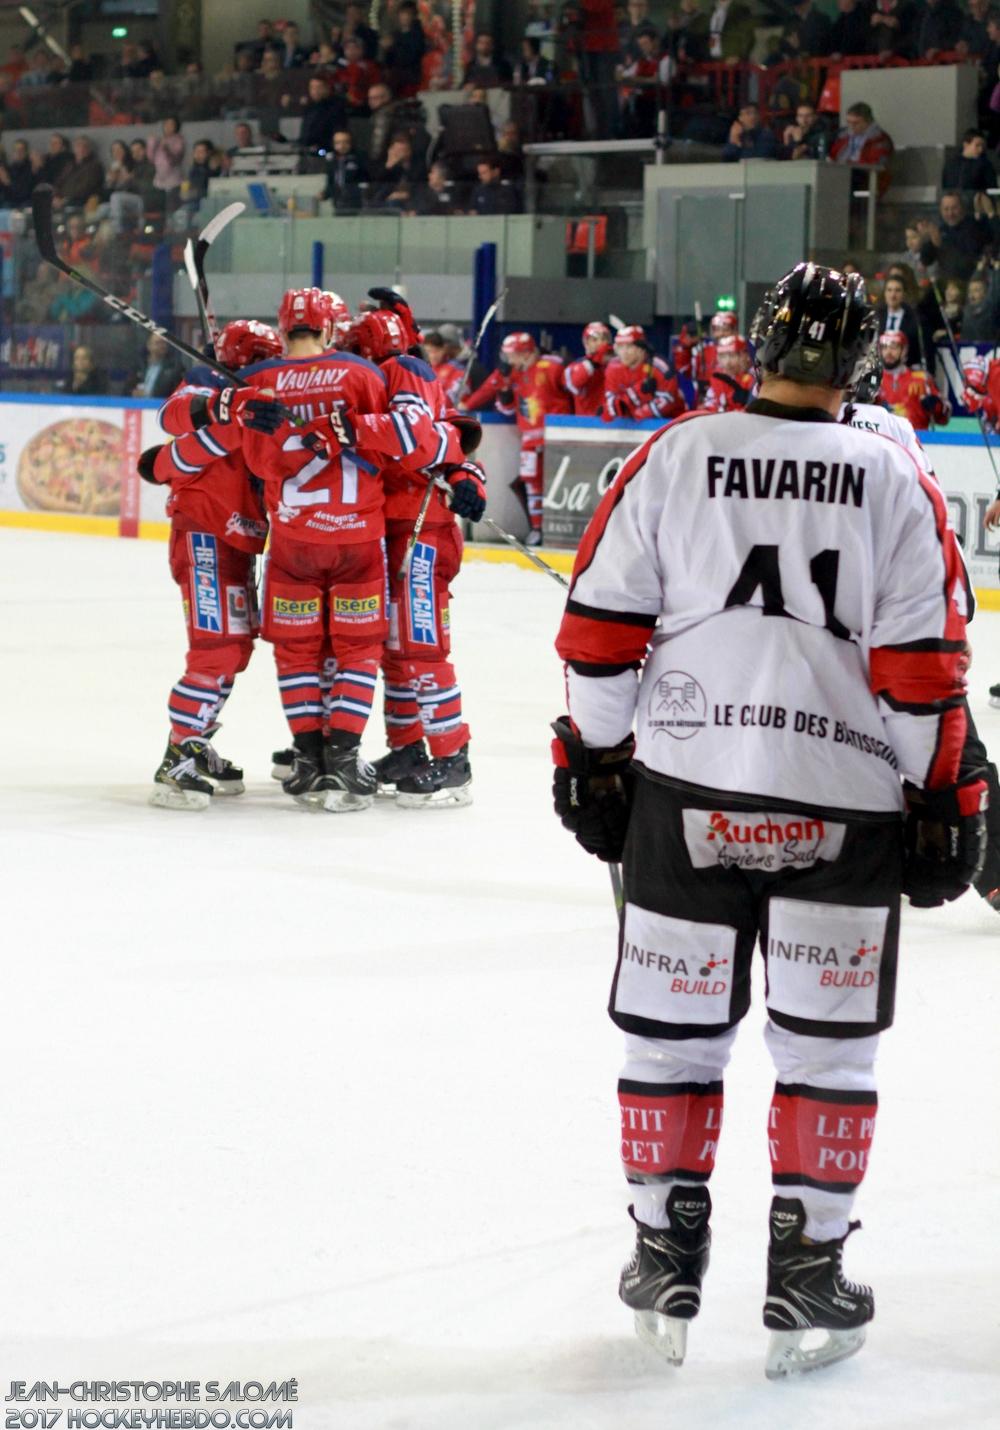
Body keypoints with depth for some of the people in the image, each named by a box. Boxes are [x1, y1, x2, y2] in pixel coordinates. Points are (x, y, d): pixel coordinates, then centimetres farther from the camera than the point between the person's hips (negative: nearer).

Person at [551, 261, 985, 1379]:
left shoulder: (671, 457, 0)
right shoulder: (895, 482, -1)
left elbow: (601, 627, 0)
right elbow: (926, 665, -4)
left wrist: (592, 756, 11)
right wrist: (943, 799, 5)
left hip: (684, 795, 1)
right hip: (846, 811, -1)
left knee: (672, 1025, 13)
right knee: (826, 1043, 10)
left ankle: (666, 1261, 20)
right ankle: (805, 1279, 11)